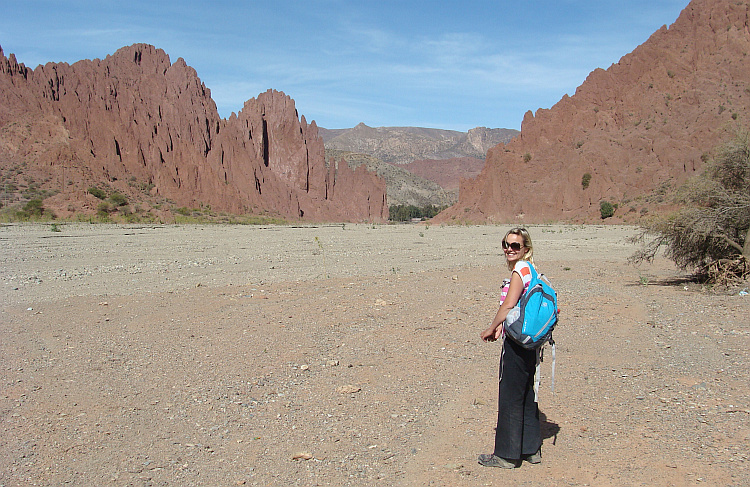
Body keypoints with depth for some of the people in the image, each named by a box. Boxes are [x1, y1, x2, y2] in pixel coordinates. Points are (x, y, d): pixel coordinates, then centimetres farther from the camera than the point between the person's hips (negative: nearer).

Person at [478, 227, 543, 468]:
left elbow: (508, 305, -20)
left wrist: (491, 329, -8)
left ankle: (507, 454, 9)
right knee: (525, 395, 16)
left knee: (510, 396, 0)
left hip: (517, 341, -10)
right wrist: (500, 328, 8)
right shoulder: (527, 270, 15)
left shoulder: (520, 270, -15)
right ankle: (531, 449, 26)